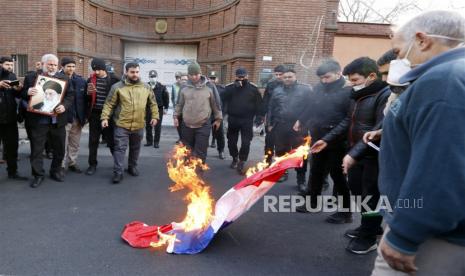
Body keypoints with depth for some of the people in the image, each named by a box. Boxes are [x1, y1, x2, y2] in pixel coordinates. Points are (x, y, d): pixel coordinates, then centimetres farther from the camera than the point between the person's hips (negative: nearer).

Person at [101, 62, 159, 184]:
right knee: (120, 148, -2)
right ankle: (118, 172, 6)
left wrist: (155, 116, 7)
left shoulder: (146, 87, 4)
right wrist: (105, 117, -11)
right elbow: (109, 104, -4)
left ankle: (132, 167, 35)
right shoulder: (118, 87, -5)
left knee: (135, 148, 17)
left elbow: (153, 103, 12)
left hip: (139, 125, 3)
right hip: (121, 125, -3)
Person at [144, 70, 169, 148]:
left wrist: (166, 108, 1)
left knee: (157, 127, 3)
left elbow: (166, 97, 3)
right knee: (148, 126, 8)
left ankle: (156, 142, 11)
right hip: (148, 109, 1)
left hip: (159, 109, -1)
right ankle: (149, 141, 20)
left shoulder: (162, 87, -1)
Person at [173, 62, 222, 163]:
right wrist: (176, 116, 9)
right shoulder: (184, 88, 5)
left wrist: (218, 118, 7)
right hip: (187, 126, 3)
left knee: (200, 153, -3)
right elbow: (180, 104, 15)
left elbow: (215, 104, 5)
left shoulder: (209, 87, -2)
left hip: (203, 126, -3)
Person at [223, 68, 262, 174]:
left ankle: (241, 163, 6)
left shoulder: (253, 88, 0)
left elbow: (258, 103, 1)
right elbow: (224, 98, -15)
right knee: (231, 141, 12)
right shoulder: (230, 87, 2)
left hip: (247, 120, -2)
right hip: (233, 119, 2)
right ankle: (235, 158, 35)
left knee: (246, 143, -6)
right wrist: (234, 87, -22)